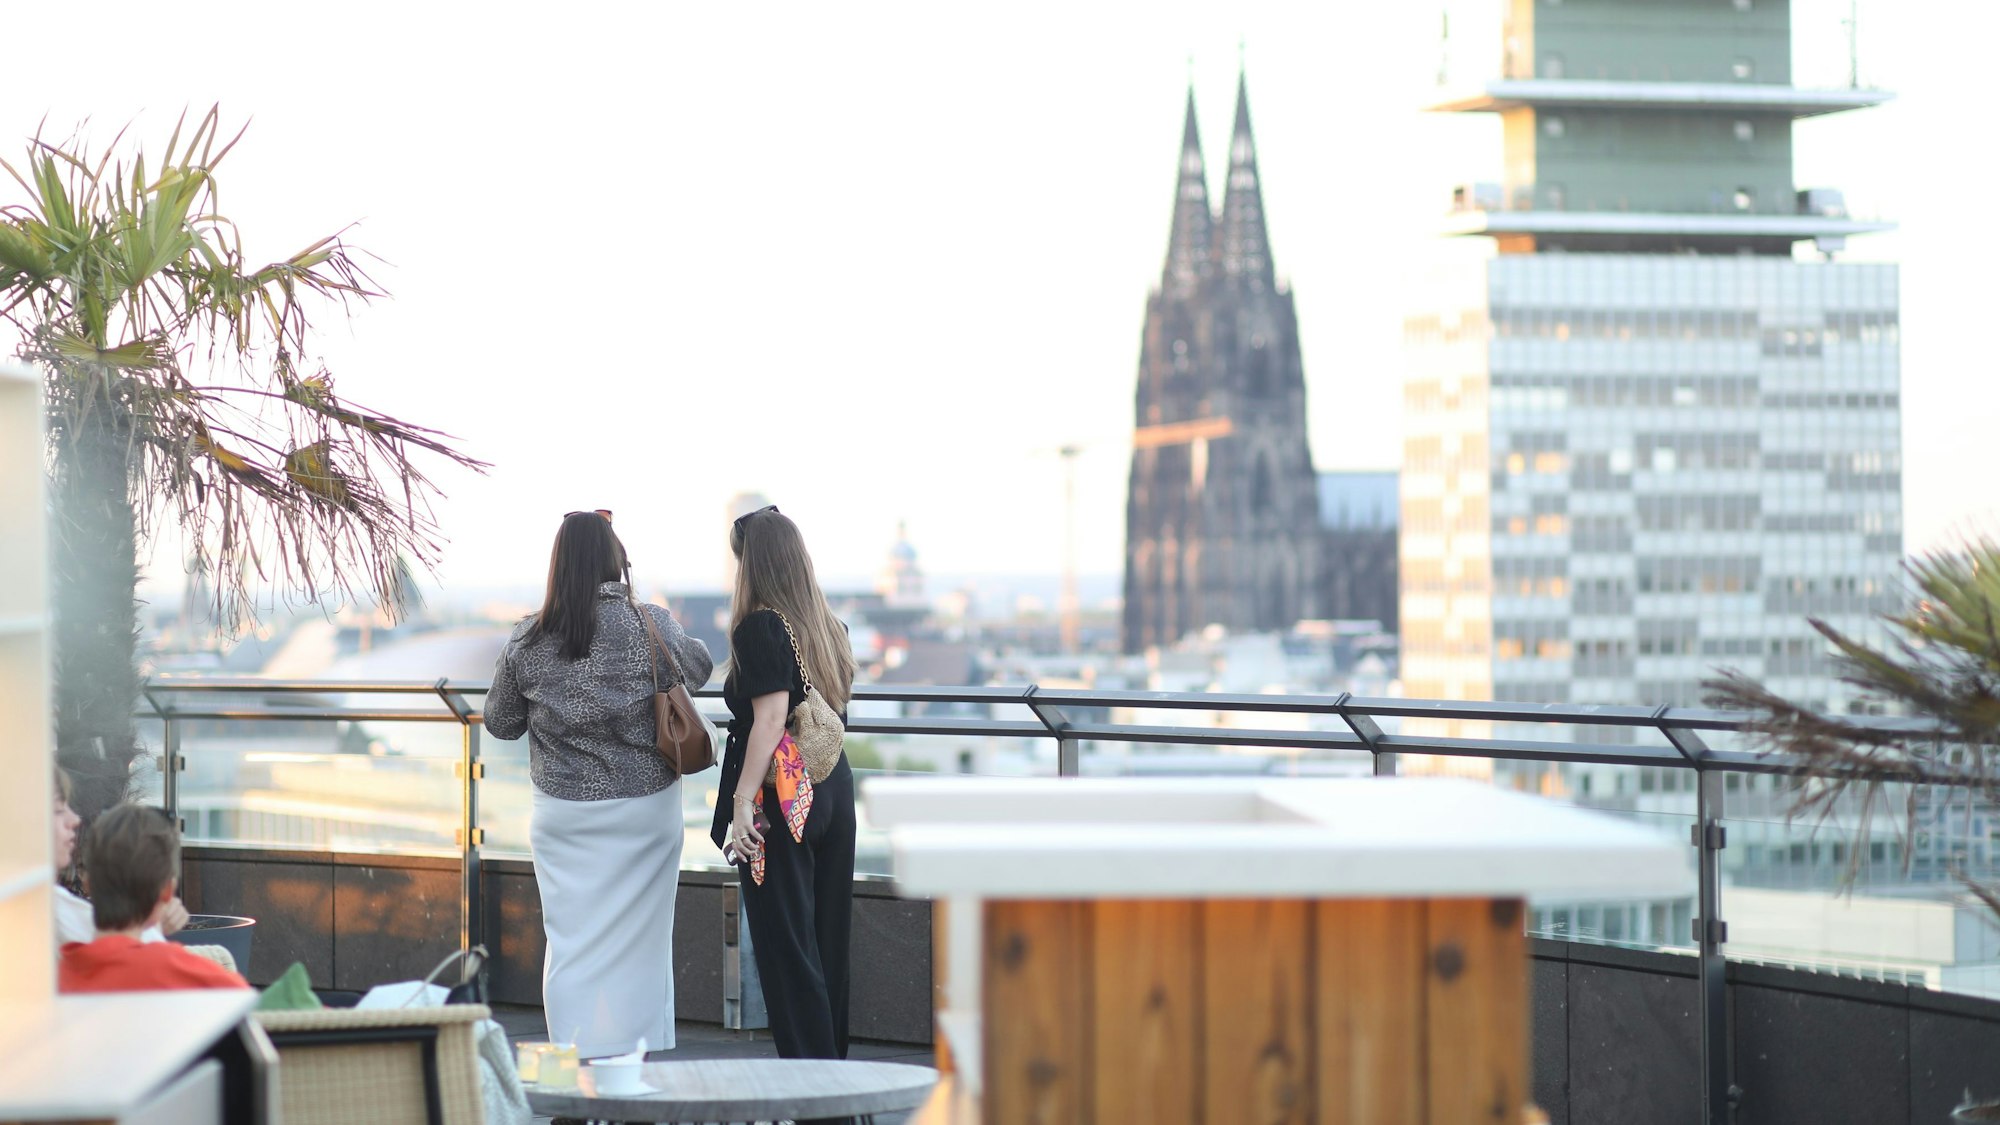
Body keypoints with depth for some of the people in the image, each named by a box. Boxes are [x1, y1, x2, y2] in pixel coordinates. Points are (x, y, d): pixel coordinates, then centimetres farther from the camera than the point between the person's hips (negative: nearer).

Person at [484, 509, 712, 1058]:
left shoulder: (529, 641, -7)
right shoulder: (654, 627, -9)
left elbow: (500, 722, 4)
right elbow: (699, 668, 11)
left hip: (564, 814, 0)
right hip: (647, 805, 0)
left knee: (572, 940, 6)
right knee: (640, 940, 10)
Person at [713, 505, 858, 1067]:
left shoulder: (760, 627, -12)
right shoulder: (829, 626, 10)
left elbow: (771, 716, -20)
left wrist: (742, 804, -22)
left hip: (782, 797, -8)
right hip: (833, 788, 8)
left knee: (786, 943, -2)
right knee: (827, 937, 14)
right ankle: (833, 1062, 20)